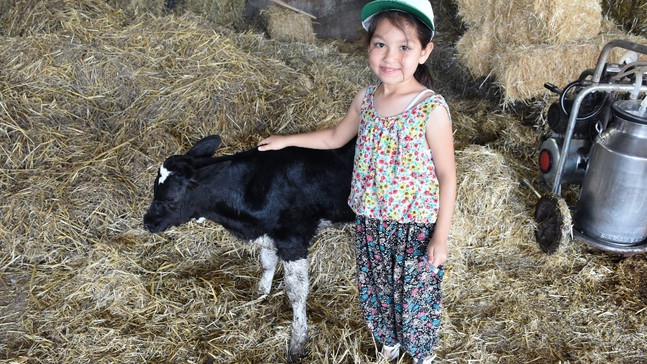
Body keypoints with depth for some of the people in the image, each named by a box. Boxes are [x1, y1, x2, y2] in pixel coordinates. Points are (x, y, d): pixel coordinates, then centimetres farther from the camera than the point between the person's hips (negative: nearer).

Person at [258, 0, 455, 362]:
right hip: (371, 223, 5)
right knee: (375, 289, 23)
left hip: (416, 228, -5)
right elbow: (336, 137, 15)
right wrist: (287, 140, 21)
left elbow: (447, 176, -14)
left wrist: (441, 237, -13)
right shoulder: (365, 99, -4)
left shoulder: (433, 109, -20)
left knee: (417, 295, 15)